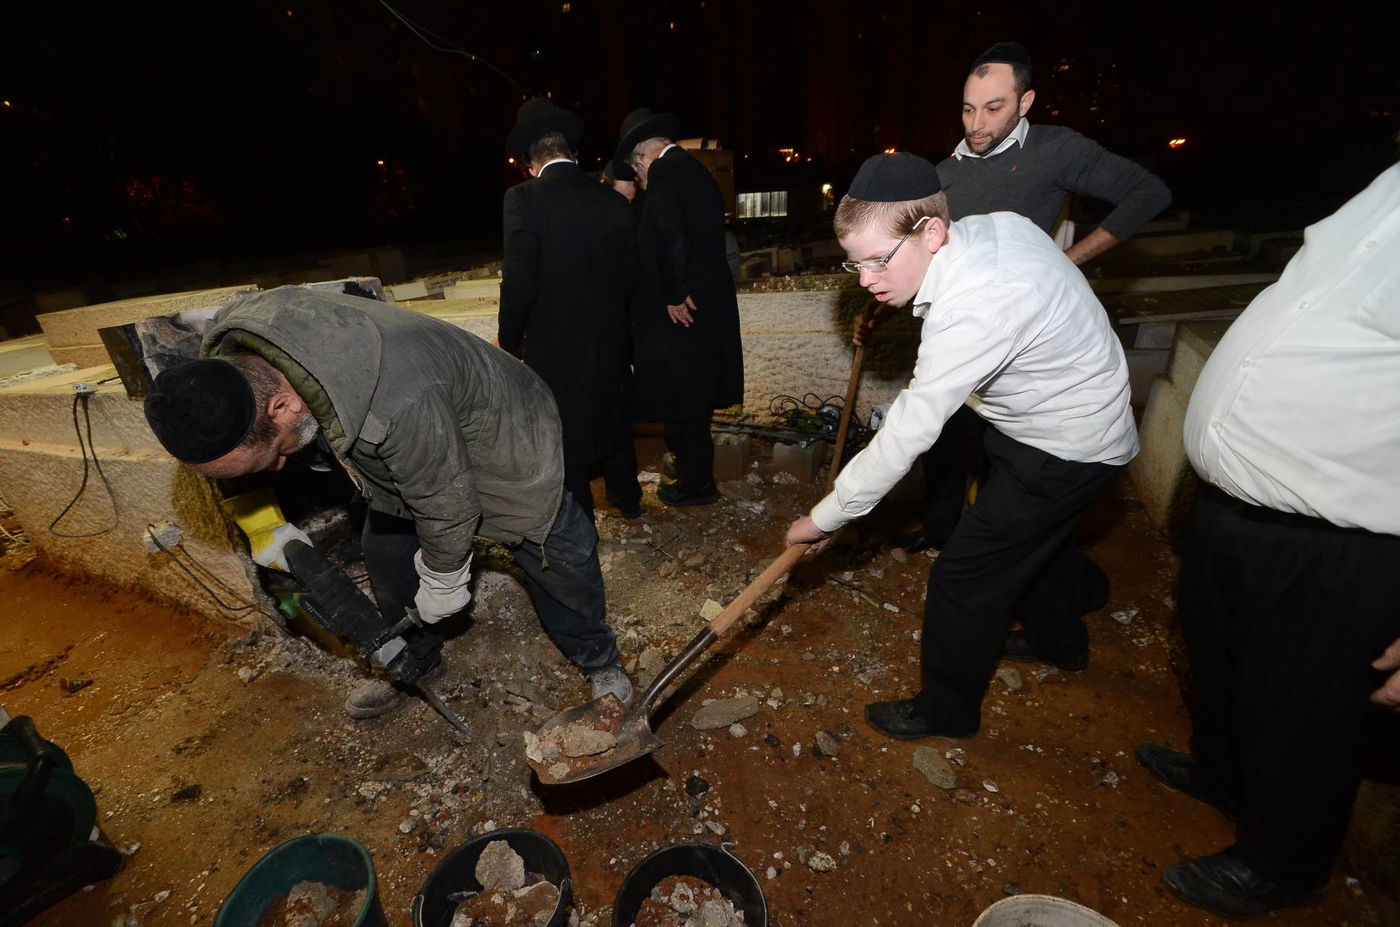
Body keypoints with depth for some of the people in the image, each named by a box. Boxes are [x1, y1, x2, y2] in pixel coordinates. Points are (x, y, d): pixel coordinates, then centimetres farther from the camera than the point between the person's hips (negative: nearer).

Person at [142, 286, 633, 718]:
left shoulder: (395, 401, -46)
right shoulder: (225, 352, -20)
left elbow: (445, 503, -29)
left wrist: (442, 581, -11)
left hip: (498, 444, -7)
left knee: (555, 558, 2)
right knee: (386, 551, 16)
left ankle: (599, 662, 29)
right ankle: (413, 661, 42)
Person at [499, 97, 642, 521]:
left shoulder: (524, 199, -14)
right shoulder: (612, 201, 0)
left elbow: (518, 283, -18)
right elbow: (629, 275, 4)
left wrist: (509, 340, -3)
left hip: (554, 346, -5)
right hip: (610, 342, 5)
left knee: (564, 437, 10)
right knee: (613, 418, 23)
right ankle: (627, 498, 41)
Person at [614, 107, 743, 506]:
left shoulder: (664, 171, -10)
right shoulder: (697, 170, 17)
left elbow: (672, 237, -24)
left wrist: (675, 296, -16)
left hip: (681, 308, -9)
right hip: (711, 302, 9)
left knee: (683, 396, 0)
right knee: (695, 388, 19)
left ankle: (696, 484, 12)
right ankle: (690, 460, 35)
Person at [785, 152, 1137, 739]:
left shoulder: (973, 311, -37)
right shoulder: (995, 224, -10)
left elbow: (907, 435, -34)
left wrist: (825, 517, -25)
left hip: (1066, 449, -9)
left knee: (964, 575, -2)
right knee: (1034, 538, 28)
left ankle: (946, 711, 21)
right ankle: (1058, 635, 56)